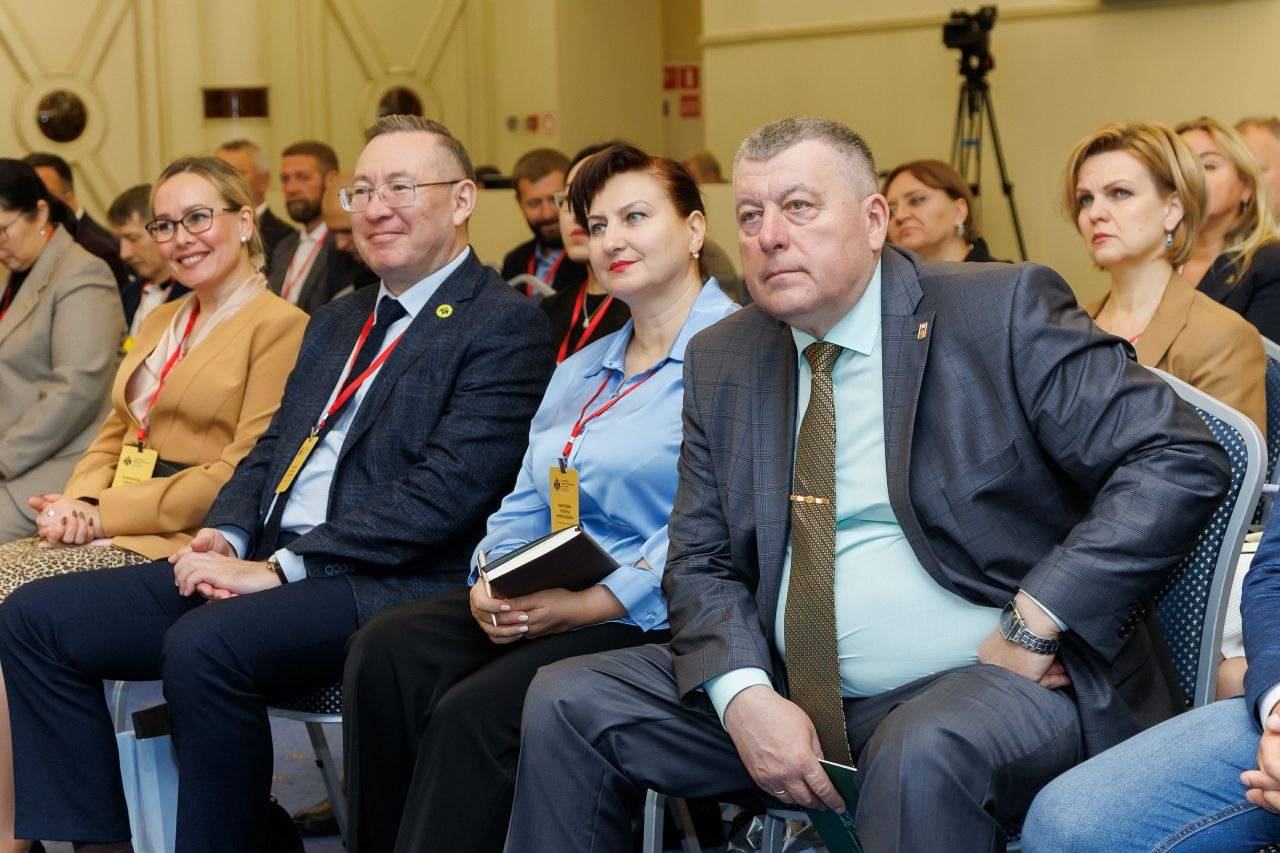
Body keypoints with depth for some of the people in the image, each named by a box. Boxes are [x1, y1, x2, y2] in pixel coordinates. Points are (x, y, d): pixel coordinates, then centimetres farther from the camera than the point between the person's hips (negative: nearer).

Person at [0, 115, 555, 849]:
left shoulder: (506, 328, -5)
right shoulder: (338, 321, 24)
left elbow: (447, 491, -15)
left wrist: (282, 567, -17)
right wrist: (226, 535, 2)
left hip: (391, 587, -9)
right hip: (267, 562, 9)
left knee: (203, 645, -35)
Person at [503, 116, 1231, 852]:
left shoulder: (1003, 311, -8)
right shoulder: (722, 362, 9)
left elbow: (1182, 460, -14)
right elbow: (701, 562, 9)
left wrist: (1035, 625, -19)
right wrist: (745, 696, -12)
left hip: (989, 681, -6)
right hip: (793, 691, 6)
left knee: (921, 756, -39)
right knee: (567, 703, -2)